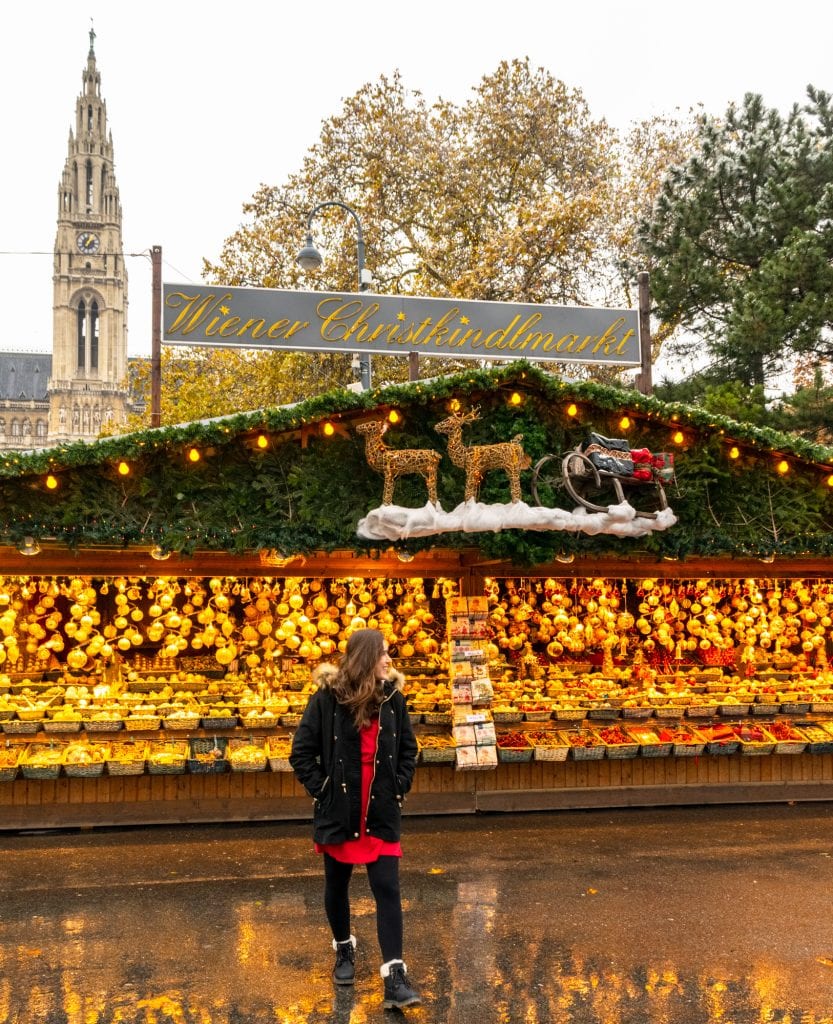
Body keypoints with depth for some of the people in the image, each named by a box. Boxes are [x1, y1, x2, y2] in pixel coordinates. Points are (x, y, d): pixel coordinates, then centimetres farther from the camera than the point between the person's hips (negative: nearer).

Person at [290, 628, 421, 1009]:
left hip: (382, 814, 1)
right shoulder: (326, 699, -11)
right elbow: (302, 753, -5)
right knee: (336, 887, 15)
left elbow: (408, 750, 11)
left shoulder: (393, 698, -1)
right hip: (338, 812, -1)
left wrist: (398, 788, 2)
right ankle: (344, 949, 39)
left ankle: (394, 976, -4)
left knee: (387, 890, -5)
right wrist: (322, 791, -9)